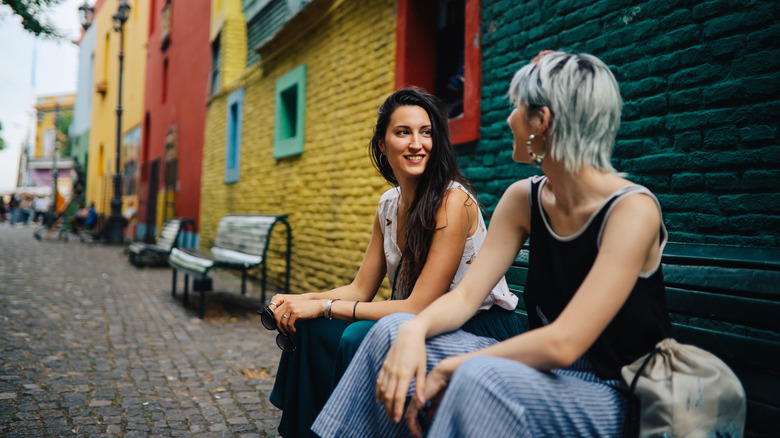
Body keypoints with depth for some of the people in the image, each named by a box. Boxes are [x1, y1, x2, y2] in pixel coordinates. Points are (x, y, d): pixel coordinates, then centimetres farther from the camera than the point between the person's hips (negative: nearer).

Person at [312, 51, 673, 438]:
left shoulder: (632, 209, -20)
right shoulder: (523, 199, 2)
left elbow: (562, 343, -26)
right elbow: (466, 295, -2)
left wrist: (448, 370, -21)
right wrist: (415, 330, -23)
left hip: (615, 396, -6)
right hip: (547, 371, 6)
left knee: (478, 378, -37)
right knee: (393, 330, -6)